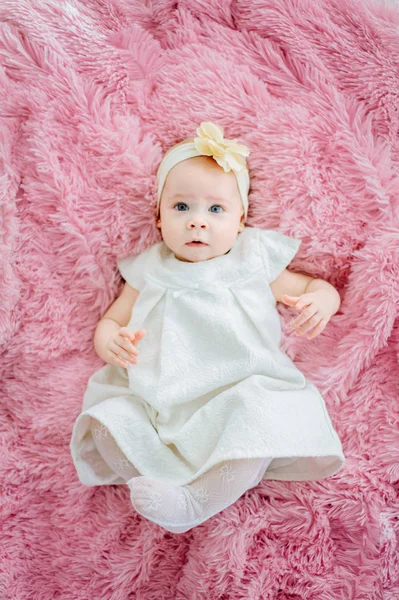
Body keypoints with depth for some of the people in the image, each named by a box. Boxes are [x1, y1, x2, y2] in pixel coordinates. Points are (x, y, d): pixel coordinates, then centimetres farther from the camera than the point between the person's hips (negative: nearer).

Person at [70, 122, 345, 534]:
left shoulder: (255, 264, 12)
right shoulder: (149, 273, 15)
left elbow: (312, 286, 21)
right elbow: (113, 319, 18)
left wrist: (322, 299, -6)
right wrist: (109, 340, -8)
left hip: (239, 393, -1)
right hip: (159, 403, 2)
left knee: (259, 417, -34)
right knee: (109, 421, -24)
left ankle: (194, 503, -31)